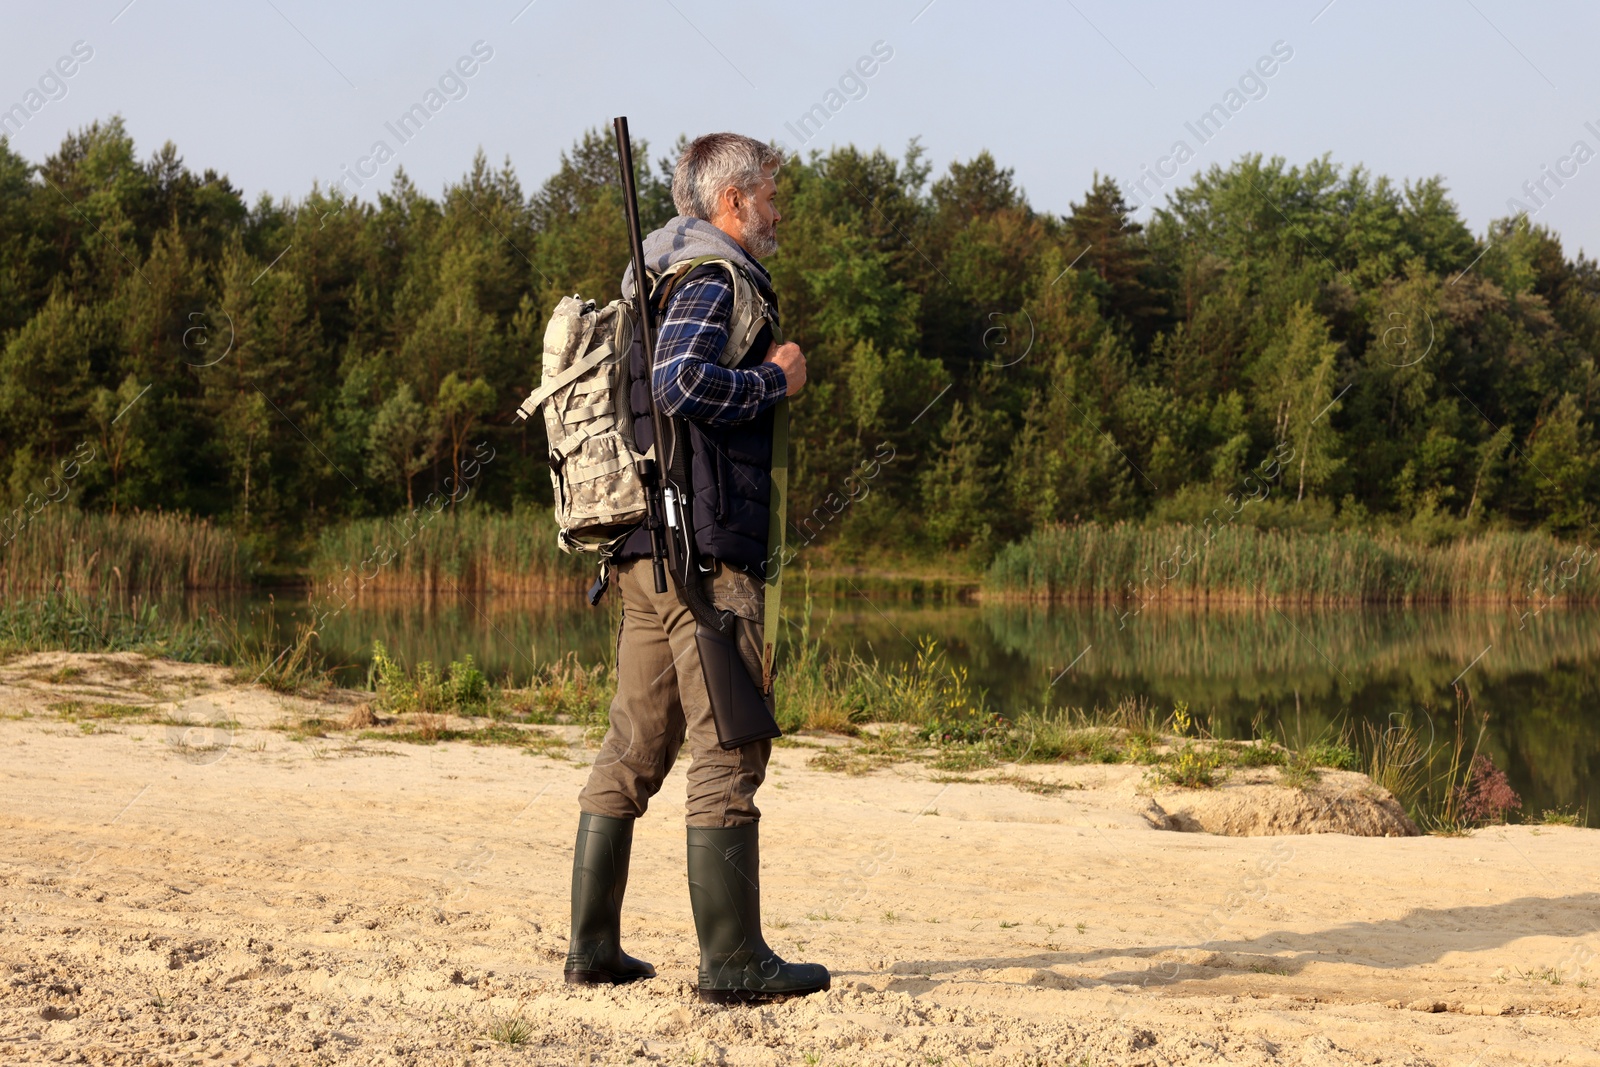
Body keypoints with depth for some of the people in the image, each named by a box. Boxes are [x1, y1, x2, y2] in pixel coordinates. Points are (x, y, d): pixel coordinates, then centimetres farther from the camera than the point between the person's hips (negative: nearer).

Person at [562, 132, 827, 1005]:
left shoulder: (654, 277, 21)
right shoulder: (713, 277, -8)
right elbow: (682, 381, -24)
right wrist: (776, 378, -10)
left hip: (643, 544, 10)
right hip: (704, 547, -10)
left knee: (634, 746, 11)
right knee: (729, 749, -7)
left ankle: (592, 944, 14)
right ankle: (732, 961, -5)